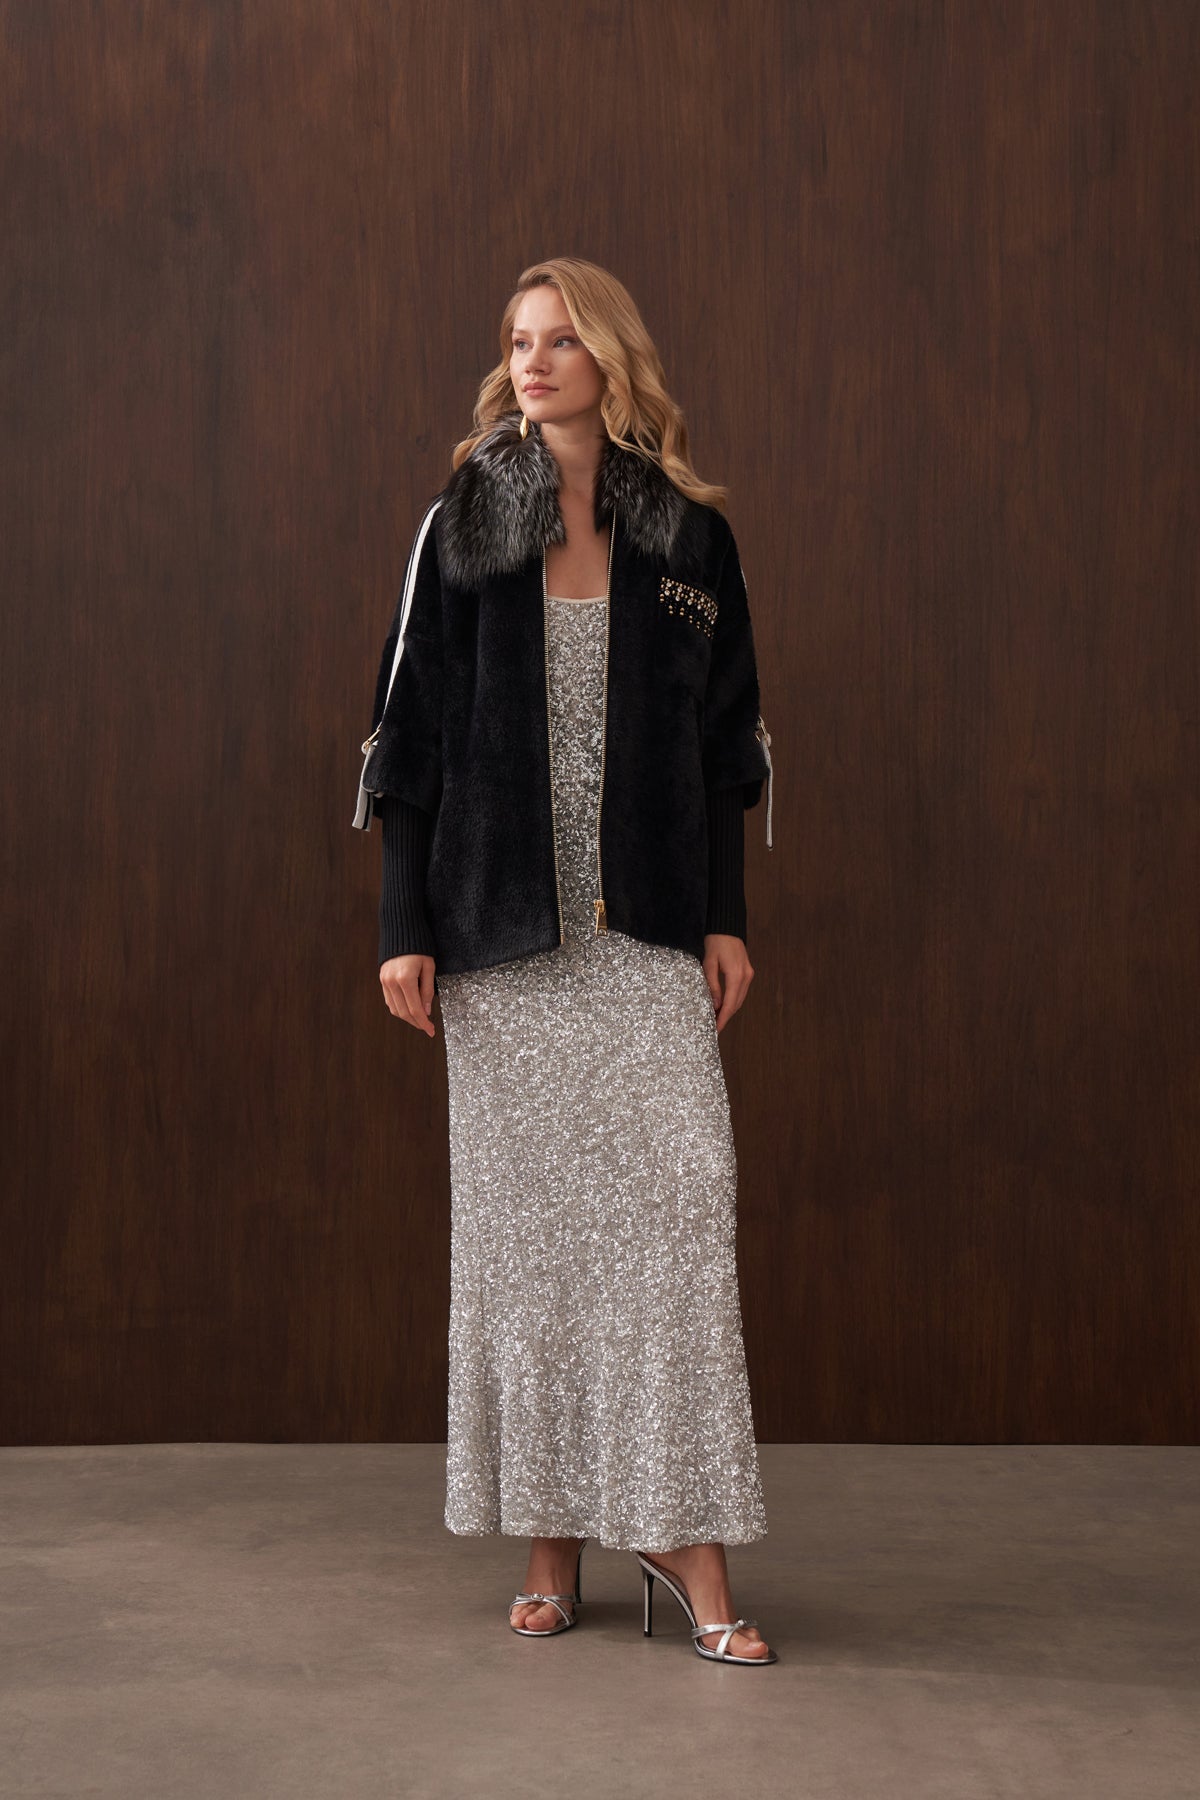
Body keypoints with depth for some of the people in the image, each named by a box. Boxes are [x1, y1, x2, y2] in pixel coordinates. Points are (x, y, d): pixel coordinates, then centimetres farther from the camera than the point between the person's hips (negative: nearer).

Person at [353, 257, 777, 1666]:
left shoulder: (688, 534, 7)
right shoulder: (462, 527, 4)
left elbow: (723, 738, 10)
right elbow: (412, 729, 3)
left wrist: (727, 917, 3)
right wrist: (404, 927, -3)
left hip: (650, 931, 0)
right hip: (505, 931, 0)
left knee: (672, 1208, -7)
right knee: (523, 1217, 3)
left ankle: (684, 1535, -1)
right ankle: (552, 1544, 10)